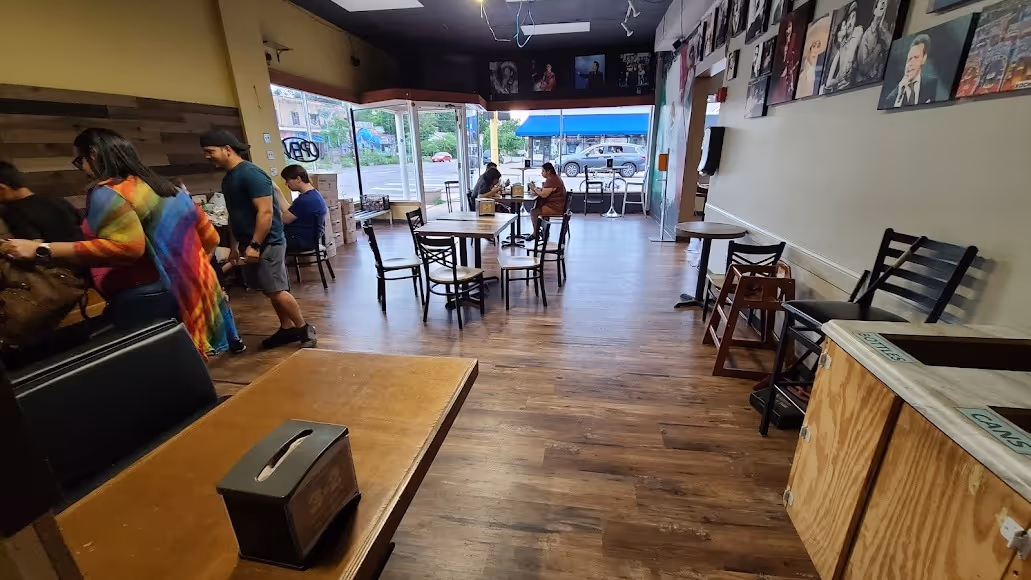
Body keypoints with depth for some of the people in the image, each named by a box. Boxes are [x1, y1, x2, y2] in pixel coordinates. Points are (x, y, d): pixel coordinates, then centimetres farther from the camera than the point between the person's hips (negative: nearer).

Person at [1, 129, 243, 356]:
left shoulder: (108, 192, -9)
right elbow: (208, 235, 16)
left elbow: (127, 247, -24)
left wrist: (43, 251, -15)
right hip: (190, 291, 8)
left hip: (146, 300, -8)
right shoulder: (161, 185, 15)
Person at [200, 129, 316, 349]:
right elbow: (235, 214, 20)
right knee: (271, 291, 11)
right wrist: (236, 244, 19)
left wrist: (255, 245, -21)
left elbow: (266, 212, -21)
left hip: (267, 242, -9)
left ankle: (304, 329, 4)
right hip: (250, 243, 9)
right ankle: (288, 329, 20)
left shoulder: (251, 174, -15)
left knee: (276, 291, -8)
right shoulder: (228, 178, 14)